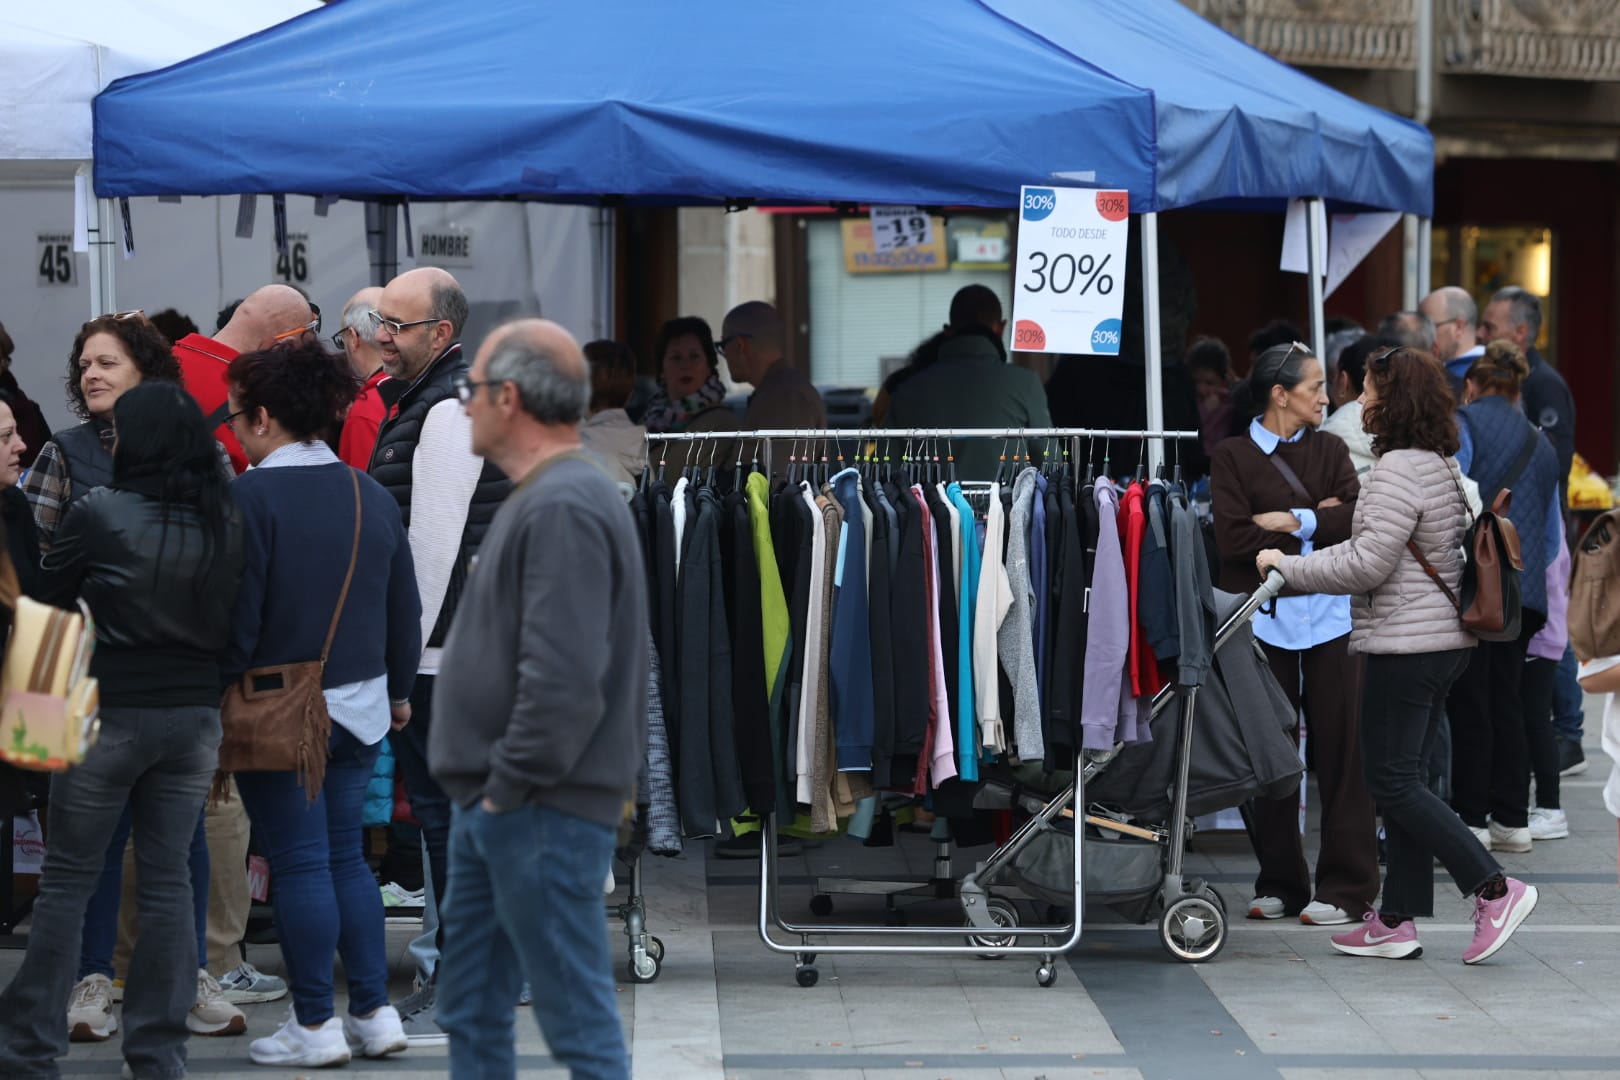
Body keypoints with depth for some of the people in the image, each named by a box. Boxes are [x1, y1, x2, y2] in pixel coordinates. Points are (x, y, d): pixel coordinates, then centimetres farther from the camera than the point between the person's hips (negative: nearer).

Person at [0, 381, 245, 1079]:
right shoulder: (226, 523, 1)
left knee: (67, 878, 5)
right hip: (196, 714, 4)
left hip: (111, 713, -4)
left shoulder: (100, 515, -11)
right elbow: (233, 625, 9)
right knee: (167, 877, 9)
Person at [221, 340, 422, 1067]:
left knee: (300, 863, -1)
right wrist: (398, 689, 24)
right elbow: (405, 608, 13)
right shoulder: (372, 495, 7)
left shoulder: (251, 497, -14)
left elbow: (237, 614, -16)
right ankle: (374, 1013, 14)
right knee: (346, 856, 14)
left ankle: (315, 1026, 5)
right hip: (359, 706, 6)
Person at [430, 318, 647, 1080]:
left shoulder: (564, 508, -17)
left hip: (542, 815, -10)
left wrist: (510, 785, -17)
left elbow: (565, 675, -25)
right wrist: (489, 788, 17)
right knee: (472, 1015, 14)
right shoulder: (542, 497, 16)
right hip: (494, 813, 10)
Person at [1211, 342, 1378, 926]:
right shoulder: (1233, 456, 3)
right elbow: (1235, 539, -10)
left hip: (1328, 610, 2)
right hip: (1265, 615, -2)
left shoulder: (1329, 449, 12)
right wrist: (1319, 525, -5)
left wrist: (1291, 521, -9)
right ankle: (1279, 884, 12)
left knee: (1341, 747, -2)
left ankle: (1346, 888, 2)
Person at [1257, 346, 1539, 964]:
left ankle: (1494, 890, -9)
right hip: (1445, 641, 10)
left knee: (1392, 782, -4)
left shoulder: (1399, 469, -17)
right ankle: (1396, 921, 14)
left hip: (1405, 646, -10)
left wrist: (1288, 567, -9)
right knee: (1402, 779, 12)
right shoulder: (1442, 465, 14)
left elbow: (1367, 564, -19)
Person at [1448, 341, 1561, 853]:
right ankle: (1512, 818, 13)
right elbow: (1553, 533, 22)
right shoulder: (1541, 443, 18)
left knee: (1469, 701, -2)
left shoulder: (1464, 423, -2)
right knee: (1506, 699, 11)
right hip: (1525, 590, 6)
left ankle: (1472, 817, 0)